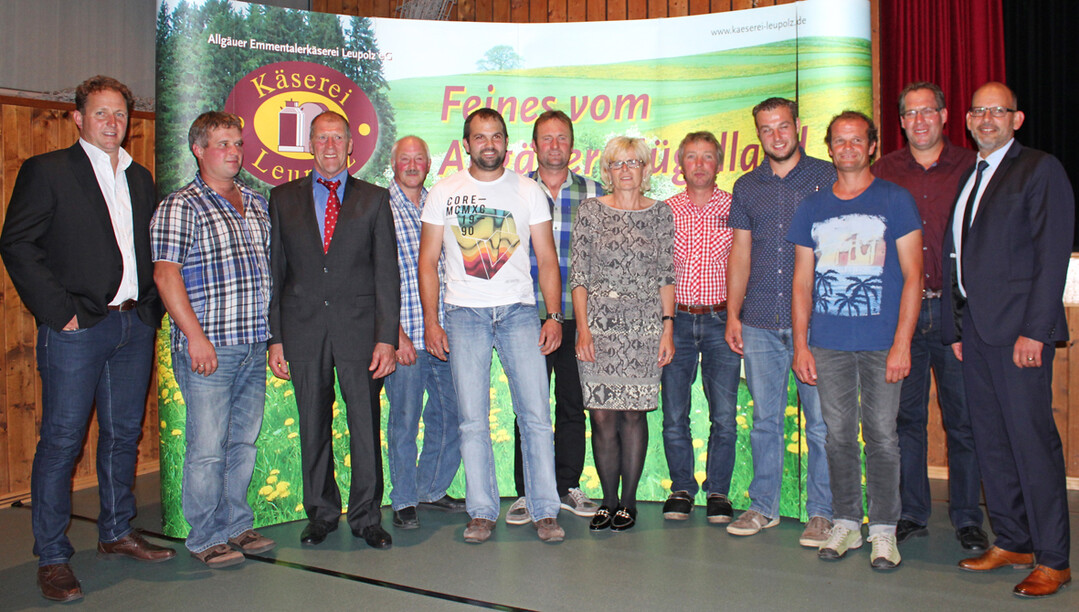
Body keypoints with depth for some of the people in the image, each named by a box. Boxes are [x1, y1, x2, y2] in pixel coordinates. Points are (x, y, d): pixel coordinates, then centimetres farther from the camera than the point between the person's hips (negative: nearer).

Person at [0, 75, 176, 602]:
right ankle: (52, 558, 11)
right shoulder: (46, 171, -2)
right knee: (62, 440, 0)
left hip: (134, 325, 6)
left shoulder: (140, 179, 15)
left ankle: (116, 533, 28)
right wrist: (59, 311, -13)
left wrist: (151, 305, 6)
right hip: (77, 328, -5)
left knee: (124, 435, 13)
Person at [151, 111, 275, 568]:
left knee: (244, 442, 12)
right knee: (207, 448, 0)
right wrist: (195, 336, -17)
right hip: (209, 348, -6)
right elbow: (166, 274, -11)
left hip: (255, 346, 6)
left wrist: (275, 333, 14)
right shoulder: (179, 206, -3)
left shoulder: (257, 205, 16)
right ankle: (207, 538, 13)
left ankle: (237, 526, 25)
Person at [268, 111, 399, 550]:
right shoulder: (283, 199, 10)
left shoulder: (374, 199, 7)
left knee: (366, 427, 2)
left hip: (359, 331, -1)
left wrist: (387, 337, -6)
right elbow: (275, 271, 9)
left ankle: (367, 517, 16)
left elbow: (387, 273, 2)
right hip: (303, 330, 1)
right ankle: (321, 513, 24)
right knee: (313, 427, 9)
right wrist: (274, 337, 2)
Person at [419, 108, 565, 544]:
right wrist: (430, 322, -1)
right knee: (473, 421, 1)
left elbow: (547, 259, 7)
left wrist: (554, 316, -4)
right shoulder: (444, 193, 7)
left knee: (536, 414, -3)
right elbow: (428, 261, 7)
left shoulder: (528, 191, 8)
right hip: (464, 314, 0)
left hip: (519, 311, 0)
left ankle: (545, 512, 6)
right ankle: (481, 512, 13)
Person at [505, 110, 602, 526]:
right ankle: (527, 492, 13)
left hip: (577, 316, 1)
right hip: (529, 316, -1)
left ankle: (568, 487, 21)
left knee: (573, 405, 8)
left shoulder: (591, 192, 8)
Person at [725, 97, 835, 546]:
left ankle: (821, 512, 12)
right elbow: (740, 253, 14)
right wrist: (733, 314, 8)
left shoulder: (826, 177, 4)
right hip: (760, 323, 3)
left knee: (820, 420, 0)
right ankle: (763, 506, 21)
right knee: (764, 417, 9)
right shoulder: (747, 187, 14)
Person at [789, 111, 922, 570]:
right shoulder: (812, 208, 11)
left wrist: (902, 342, -9)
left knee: (881, 434, 0)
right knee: (838, 434, 7)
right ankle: (846, 523, 20)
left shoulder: (895, 200, 3)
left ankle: (883, 528, 13)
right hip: (828, 343, 3)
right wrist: (800, 344, 4)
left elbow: (912, 276, -1)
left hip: (882, 342, -2)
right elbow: (802, 282, 12)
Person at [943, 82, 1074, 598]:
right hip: (974, 328, 7)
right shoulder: (968, 178, 19)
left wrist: (1034, 330, -16)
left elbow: (1052, 255, -9)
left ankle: (1052, 560, 6)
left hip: (1017, 327, -7)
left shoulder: (1040, 170, -2)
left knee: (1031, 439, -4)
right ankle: (1011, 542, 22)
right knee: (990, 439, 10)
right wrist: (957, 327, 10)